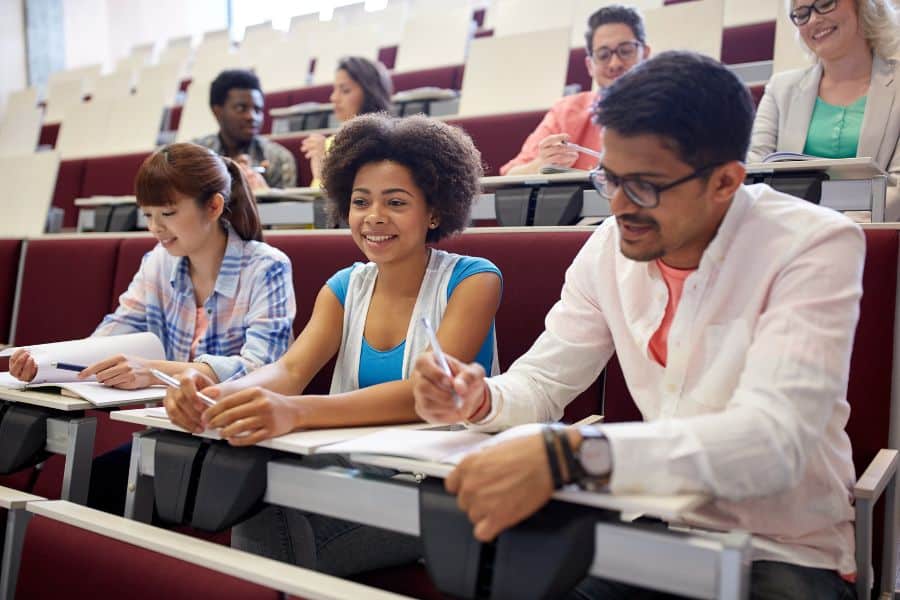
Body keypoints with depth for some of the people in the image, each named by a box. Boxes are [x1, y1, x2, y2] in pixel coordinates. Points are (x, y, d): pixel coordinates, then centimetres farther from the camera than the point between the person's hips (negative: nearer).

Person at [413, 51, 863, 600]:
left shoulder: (815, 245, -18)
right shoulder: (612, 247, -2)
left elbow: (772, 437, -32)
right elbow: (540, 382, 6)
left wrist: (566, 454, -44)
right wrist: (480, 399, -18)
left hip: (785, 554, -3)